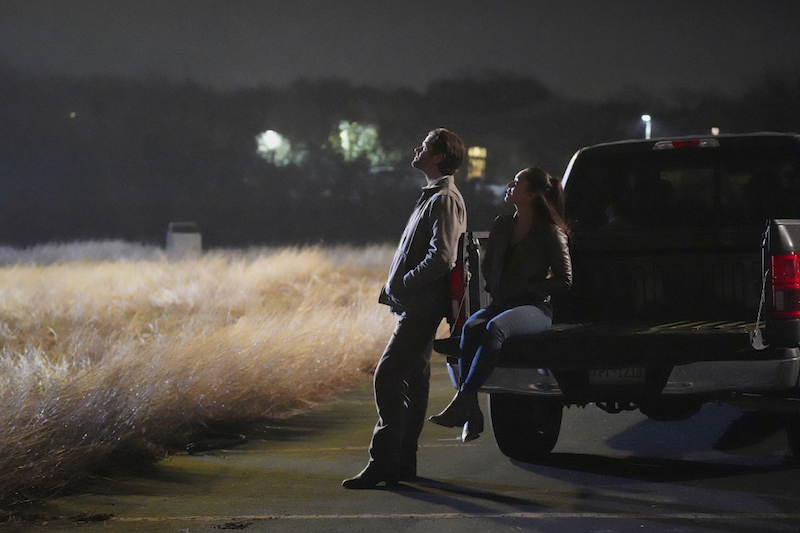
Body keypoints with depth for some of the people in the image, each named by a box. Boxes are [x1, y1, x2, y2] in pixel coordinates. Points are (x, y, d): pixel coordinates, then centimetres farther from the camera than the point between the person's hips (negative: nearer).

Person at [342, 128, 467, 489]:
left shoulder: (445, 200, -14)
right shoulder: (433, 197, 19)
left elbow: (441, 257, -23)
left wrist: (400, 287, -18)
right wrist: (395, 288, 13)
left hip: (422, 307, -11)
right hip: (417, 307, 11)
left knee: (387, 377, -14)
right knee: (412, 380, 11)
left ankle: (383, 462, -14)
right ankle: (402, 462, 16)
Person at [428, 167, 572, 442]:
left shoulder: (550, 232, -3)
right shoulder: (502, 225, 15)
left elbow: (564, 280, -3)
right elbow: (488, 267, 27)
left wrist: (526, 290, -8)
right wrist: (496, 291, 8)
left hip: (535, 308, -5)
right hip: (501, 304, 5)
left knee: (495, 327, -37)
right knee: (471, 327, -29)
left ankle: (462, 401, -40)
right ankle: (471, 414, -36)